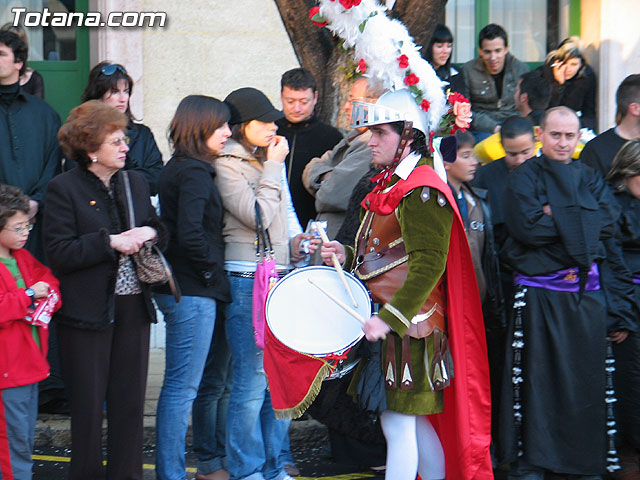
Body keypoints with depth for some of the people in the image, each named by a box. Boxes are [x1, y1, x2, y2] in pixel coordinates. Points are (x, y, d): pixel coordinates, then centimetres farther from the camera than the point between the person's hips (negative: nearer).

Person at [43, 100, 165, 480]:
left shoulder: (135, 182, 10)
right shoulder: (64, 188, -7)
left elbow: (161, 232, 18)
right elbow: (58, 253, -14)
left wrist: (150, 233, -4)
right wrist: (111, 243, -19)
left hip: (133, 307, 5)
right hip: (88, 312, -5)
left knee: (131, 400, 9)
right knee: (89, 405, 4)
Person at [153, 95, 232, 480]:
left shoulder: (177, 168, 15)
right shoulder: (195, 172, -15)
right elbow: (190, 235, -24)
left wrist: (211, 276, 14)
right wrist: (214, 274, -11)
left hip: (180, 287, 10)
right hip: (193, 293, -10)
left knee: (181, 385, 15)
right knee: (182, 386, -4)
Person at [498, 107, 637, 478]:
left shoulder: (591, 179, 15)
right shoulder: (524, 178, 4)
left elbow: (609, 221, -3)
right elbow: (526, 225, -14)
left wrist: (555, 215, -10)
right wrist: (579, 222, -8)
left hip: (588, 293, 3)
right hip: (539, 291, -3)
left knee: (587, 375, 6)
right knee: (535, 375, -1)